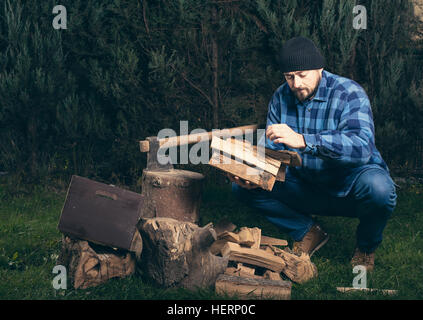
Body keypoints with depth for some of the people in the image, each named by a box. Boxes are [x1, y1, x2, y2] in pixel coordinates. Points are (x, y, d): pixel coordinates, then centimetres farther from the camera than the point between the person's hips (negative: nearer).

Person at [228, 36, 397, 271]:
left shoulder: (349, 94, -20)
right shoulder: (281, 98, -2)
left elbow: (362, 147, -37)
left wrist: (302, 140, -50)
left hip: (349, 189, -4)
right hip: (306, 186, 5)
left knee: (377, 188, -39)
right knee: (242, 186, -11)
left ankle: (366, 248, -4)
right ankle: (307, 232, 7)